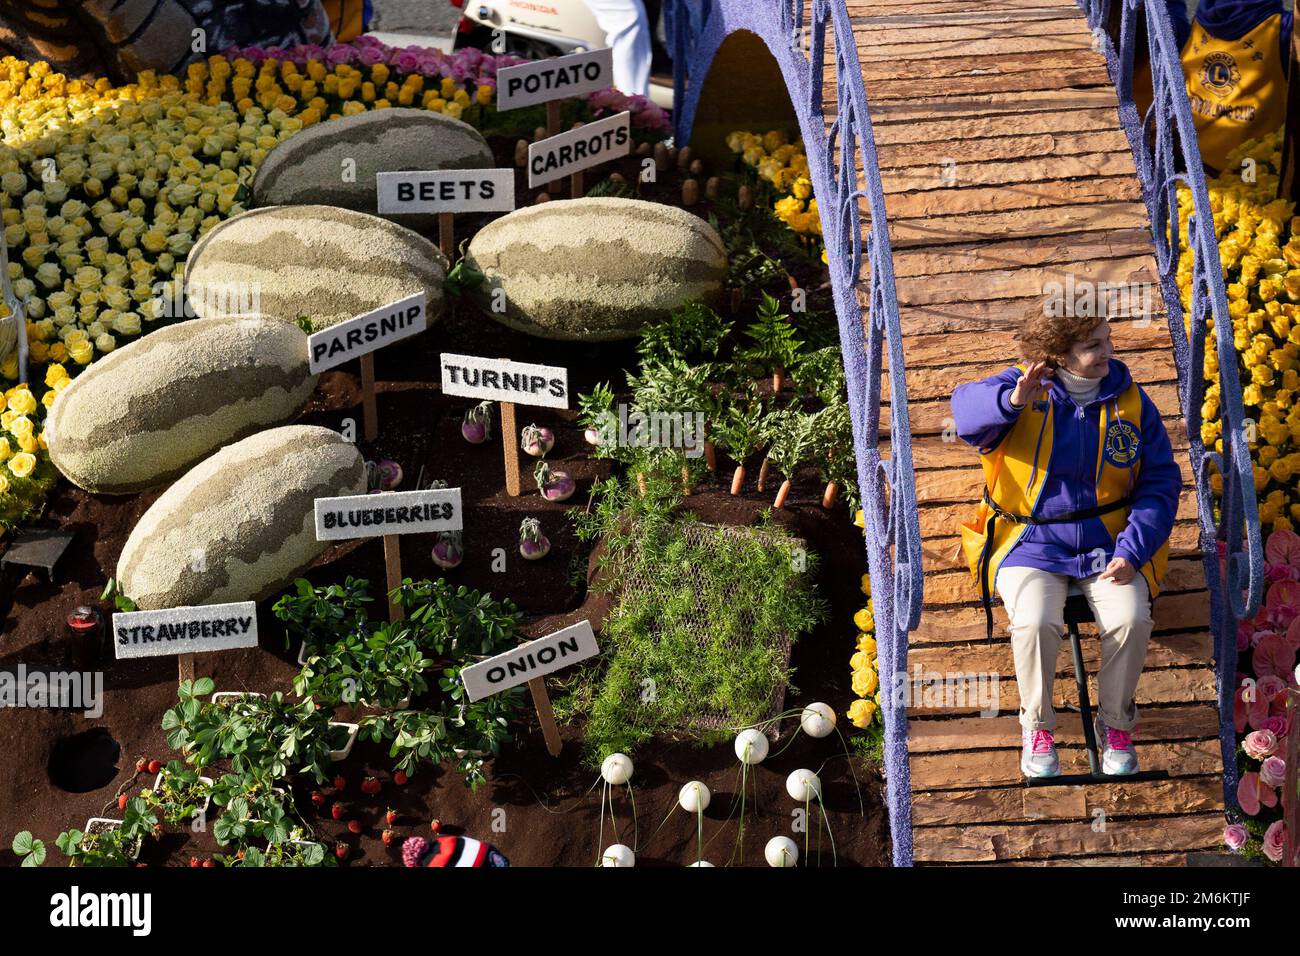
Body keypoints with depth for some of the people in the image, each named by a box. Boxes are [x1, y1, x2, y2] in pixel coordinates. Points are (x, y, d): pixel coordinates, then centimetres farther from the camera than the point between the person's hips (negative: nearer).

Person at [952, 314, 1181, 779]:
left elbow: (1161, 482, 3)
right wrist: (1012, 399, -47)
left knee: (1132, 619, -25)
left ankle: (1116, 722, 2)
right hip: (1030, 545, -2)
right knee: (1034, 622, -29)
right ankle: (1037, 726, -2)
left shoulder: (1130, 401, 2)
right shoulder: (1024, 387, -5)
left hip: (1107, 545, 2)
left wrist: (1133, 550, -11)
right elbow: (967, 407, -25)